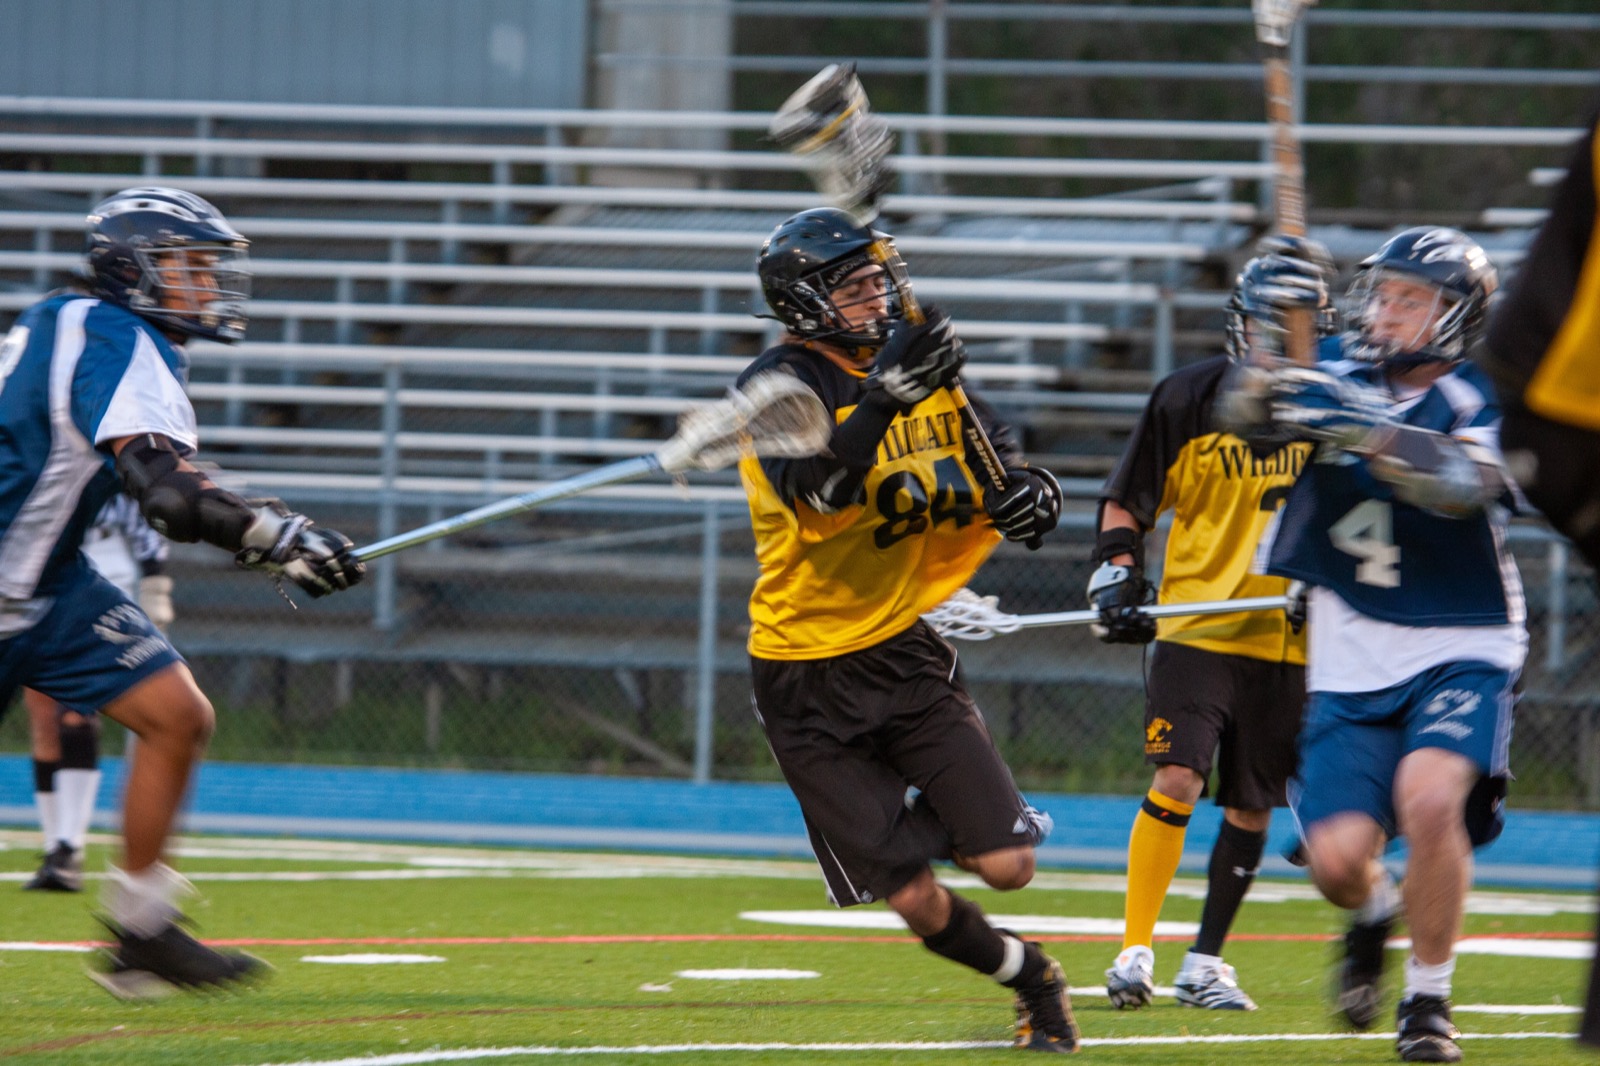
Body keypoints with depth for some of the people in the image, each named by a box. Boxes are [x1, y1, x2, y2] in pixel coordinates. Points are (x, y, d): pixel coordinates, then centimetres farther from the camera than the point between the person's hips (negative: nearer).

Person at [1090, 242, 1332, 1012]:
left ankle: (1205, 964, 19)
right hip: (1195, 630, -3)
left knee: (1251, 808, 7)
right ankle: (1135, 951, -10)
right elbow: (1125, 504, 6)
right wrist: (1117, 580, -7)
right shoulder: (1188, 398, 0)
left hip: (1287, 639, 3)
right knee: (1176, 781, -17)